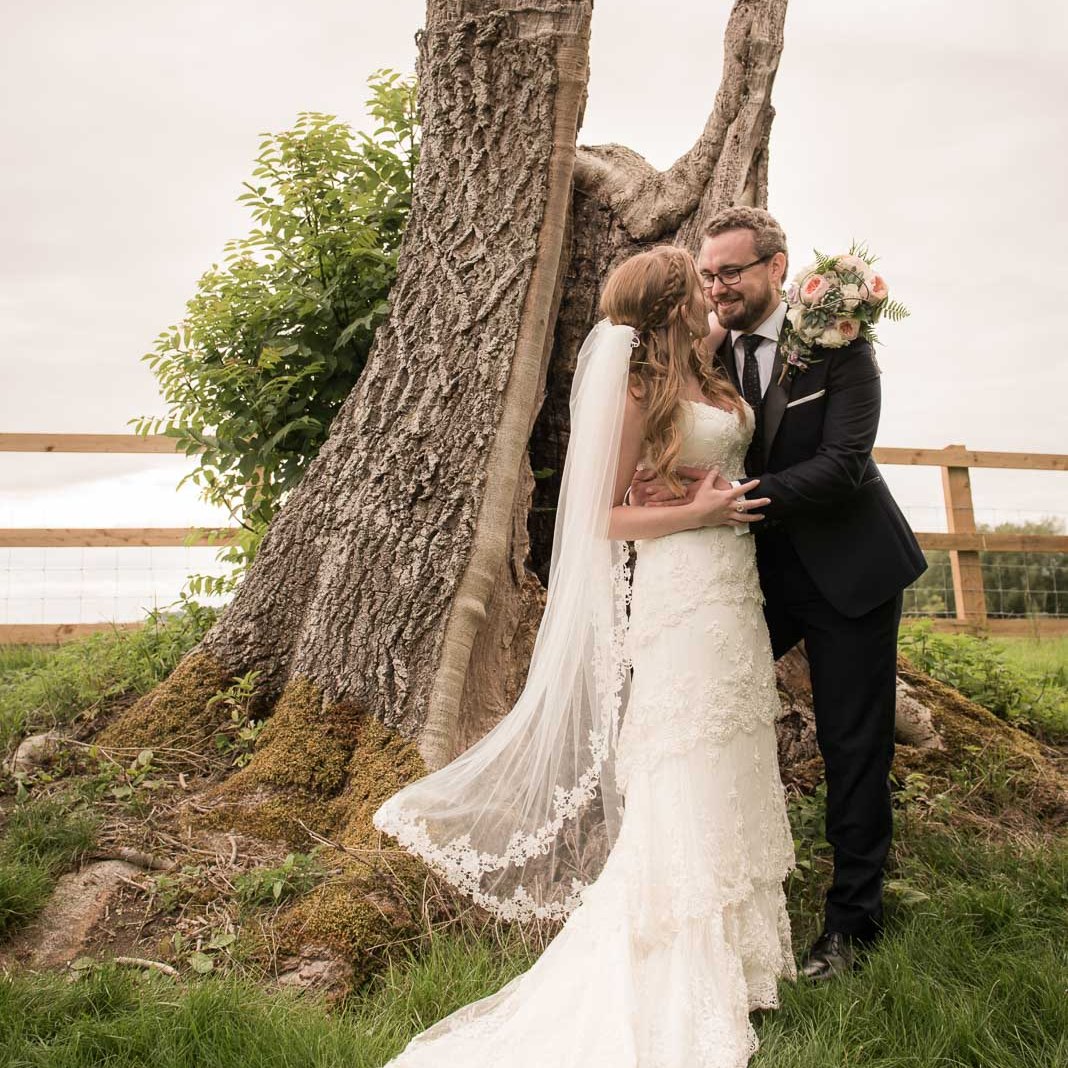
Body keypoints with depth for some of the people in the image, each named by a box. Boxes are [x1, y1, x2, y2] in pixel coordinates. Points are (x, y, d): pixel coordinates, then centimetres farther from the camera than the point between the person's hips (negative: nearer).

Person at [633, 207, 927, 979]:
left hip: (849, 569, -4)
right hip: (761, 570, 4)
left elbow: (845, 464, -23)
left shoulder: (838, 344, -13)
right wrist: (666, 489, -26)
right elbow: (699, 459, -1)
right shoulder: (711, 357, 0)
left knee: (855, 747, 5)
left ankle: (852, 918, 23)